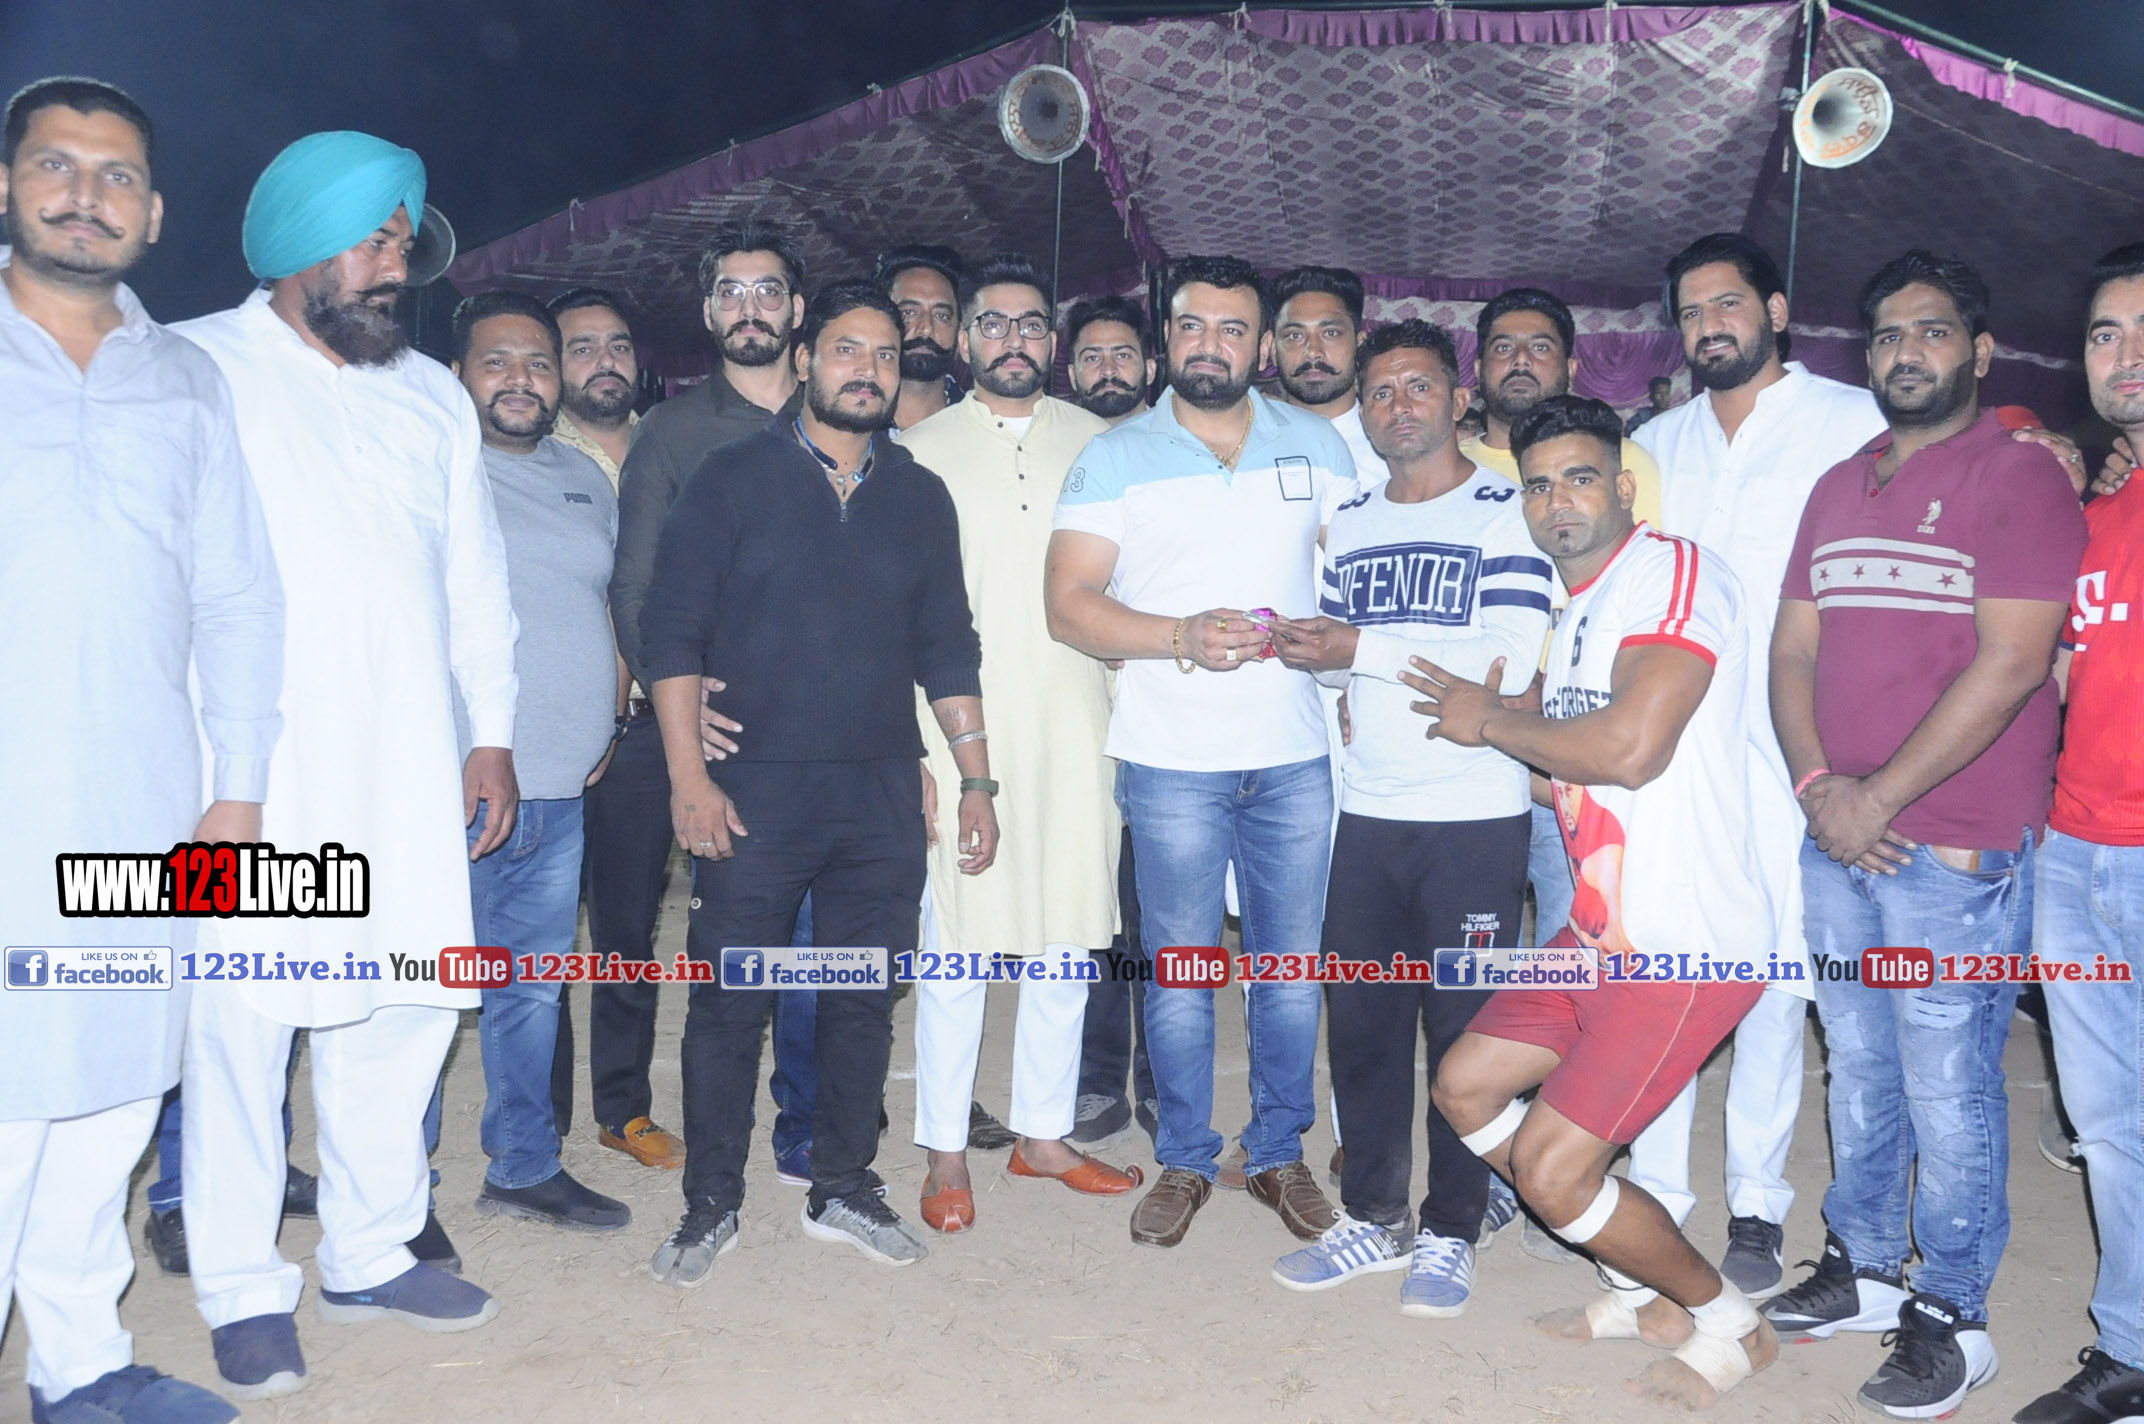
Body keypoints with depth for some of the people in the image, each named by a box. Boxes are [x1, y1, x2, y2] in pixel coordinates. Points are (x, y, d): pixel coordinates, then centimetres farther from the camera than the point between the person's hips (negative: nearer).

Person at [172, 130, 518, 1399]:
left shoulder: (434, 397, 17)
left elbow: (476, 578, 19)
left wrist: (492, 732, 14)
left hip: (408, 776, 5)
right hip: (250, 777, -4)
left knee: (407, 1007, 7)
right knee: (242, 1016, -2)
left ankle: (373, 1252, 23)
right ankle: (244, 1289, 13)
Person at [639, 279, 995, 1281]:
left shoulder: (919, 496, 11)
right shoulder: (732, 478, 1)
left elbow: (948, 648, 13)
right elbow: (671, 633, -3)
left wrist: (977, 780, 8)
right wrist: (688, 775, -11)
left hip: (881, 795, 3)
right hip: (755, 791, -3)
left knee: (862, 1004, 10)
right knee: (729, 1003, 4)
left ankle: (842, 1192, 27)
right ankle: (711, 1207, 20)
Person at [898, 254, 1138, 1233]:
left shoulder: (1097, 444, 11)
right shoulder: (920, 451, 5)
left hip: (1077, 726, 3)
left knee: (1069, 937, 8)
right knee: (958, 944, 1)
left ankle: (1043, 1132, 24)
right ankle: (945, 1152, 14)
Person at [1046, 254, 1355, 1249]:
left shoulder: (1315, 445, 9)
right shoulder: (1114, 459, 2)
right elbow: (1068, 605, -5)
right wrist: (1183, 636, -19)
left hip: (1296, 755, 2)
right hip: (1172, 760, -2)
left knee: (1292, 966, 9)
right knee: (1180, 971, 6)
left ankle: (1279, 1153, 27)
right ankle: (1184, 1161, 24)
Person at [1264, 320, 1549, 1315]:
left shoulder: (1506, 515, -4)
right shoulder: (1347, 523, 14)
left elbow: (1511, 662, -16)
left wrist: (1363, 649, -16)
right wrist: (1308, 649, -7)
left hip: (1476, 819, -5)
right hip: (1365, 813, 5)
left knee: (1465, 1029, 4)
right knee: (1359, 1019, 9)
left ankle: (1452, 1230, 20)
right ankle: (1372, 1215, 25)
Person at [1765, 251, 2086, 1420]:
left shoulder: (2020, 475, -7)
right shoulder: (1838, 488, 14)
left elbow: (2010, 665, -16)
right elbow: (1794, 648, 10)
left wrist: (1883, 798, -15)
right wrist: (1818, 786, -5)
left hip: (1955, 849, -6)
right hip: (1835, 839, 6)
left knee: (1947, 1091, 2)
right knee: (1859, 1072, 17)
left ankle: (1950, 1318, 19)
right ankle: (1863, 1267, 33)